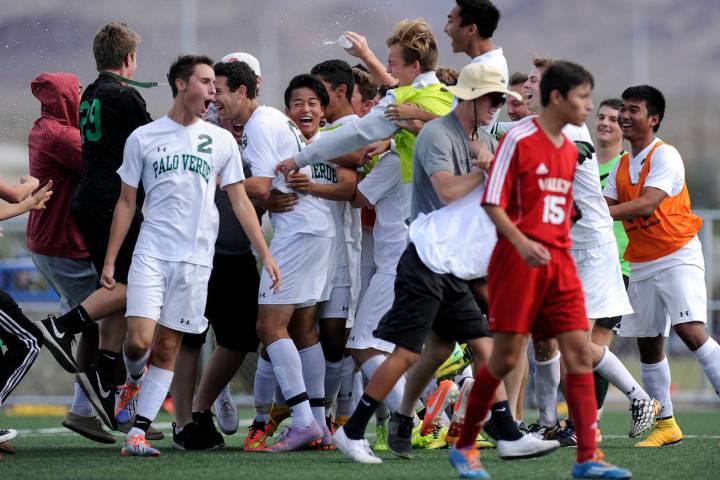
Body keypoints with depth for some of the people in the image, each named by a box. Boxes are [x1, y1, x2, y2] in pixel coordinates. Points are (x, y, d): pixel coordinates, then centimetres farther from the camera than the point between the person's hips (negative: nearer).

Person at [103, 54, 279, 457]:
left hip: (195, 258, 1)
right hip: (151, 253, -1)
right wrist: (110, 260, 5)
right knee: (139, 340, -13)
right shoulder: (143, 138, 5)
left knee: (168, 347, 0)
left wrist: (265, 254, 3)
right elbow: (127, 204, 9)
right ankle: (135, 375, 22)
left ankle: (138, 432, 3)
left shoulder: (222, 140, 8)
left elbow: (241, 202, 10)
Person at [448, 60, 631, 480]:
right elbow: (492, 203, -11)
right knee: (506, 357, -3)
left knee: (580, 351, -5)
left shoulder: (570, 149, 14)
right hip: (519, 259, -7)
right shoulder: (519, 140, -8)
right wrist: (522, 243, -23)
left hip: (559, 261, 7)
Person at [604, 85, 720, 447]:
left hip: (677, 257, -8)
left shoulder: (664, 156, -12)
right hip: (641, 265, 8)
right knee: (648, 346, 5)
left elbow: (647, 203, -24)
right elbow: (606, 206, 8)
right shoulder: (622, 166, 13)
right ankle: (664, 424, 12)